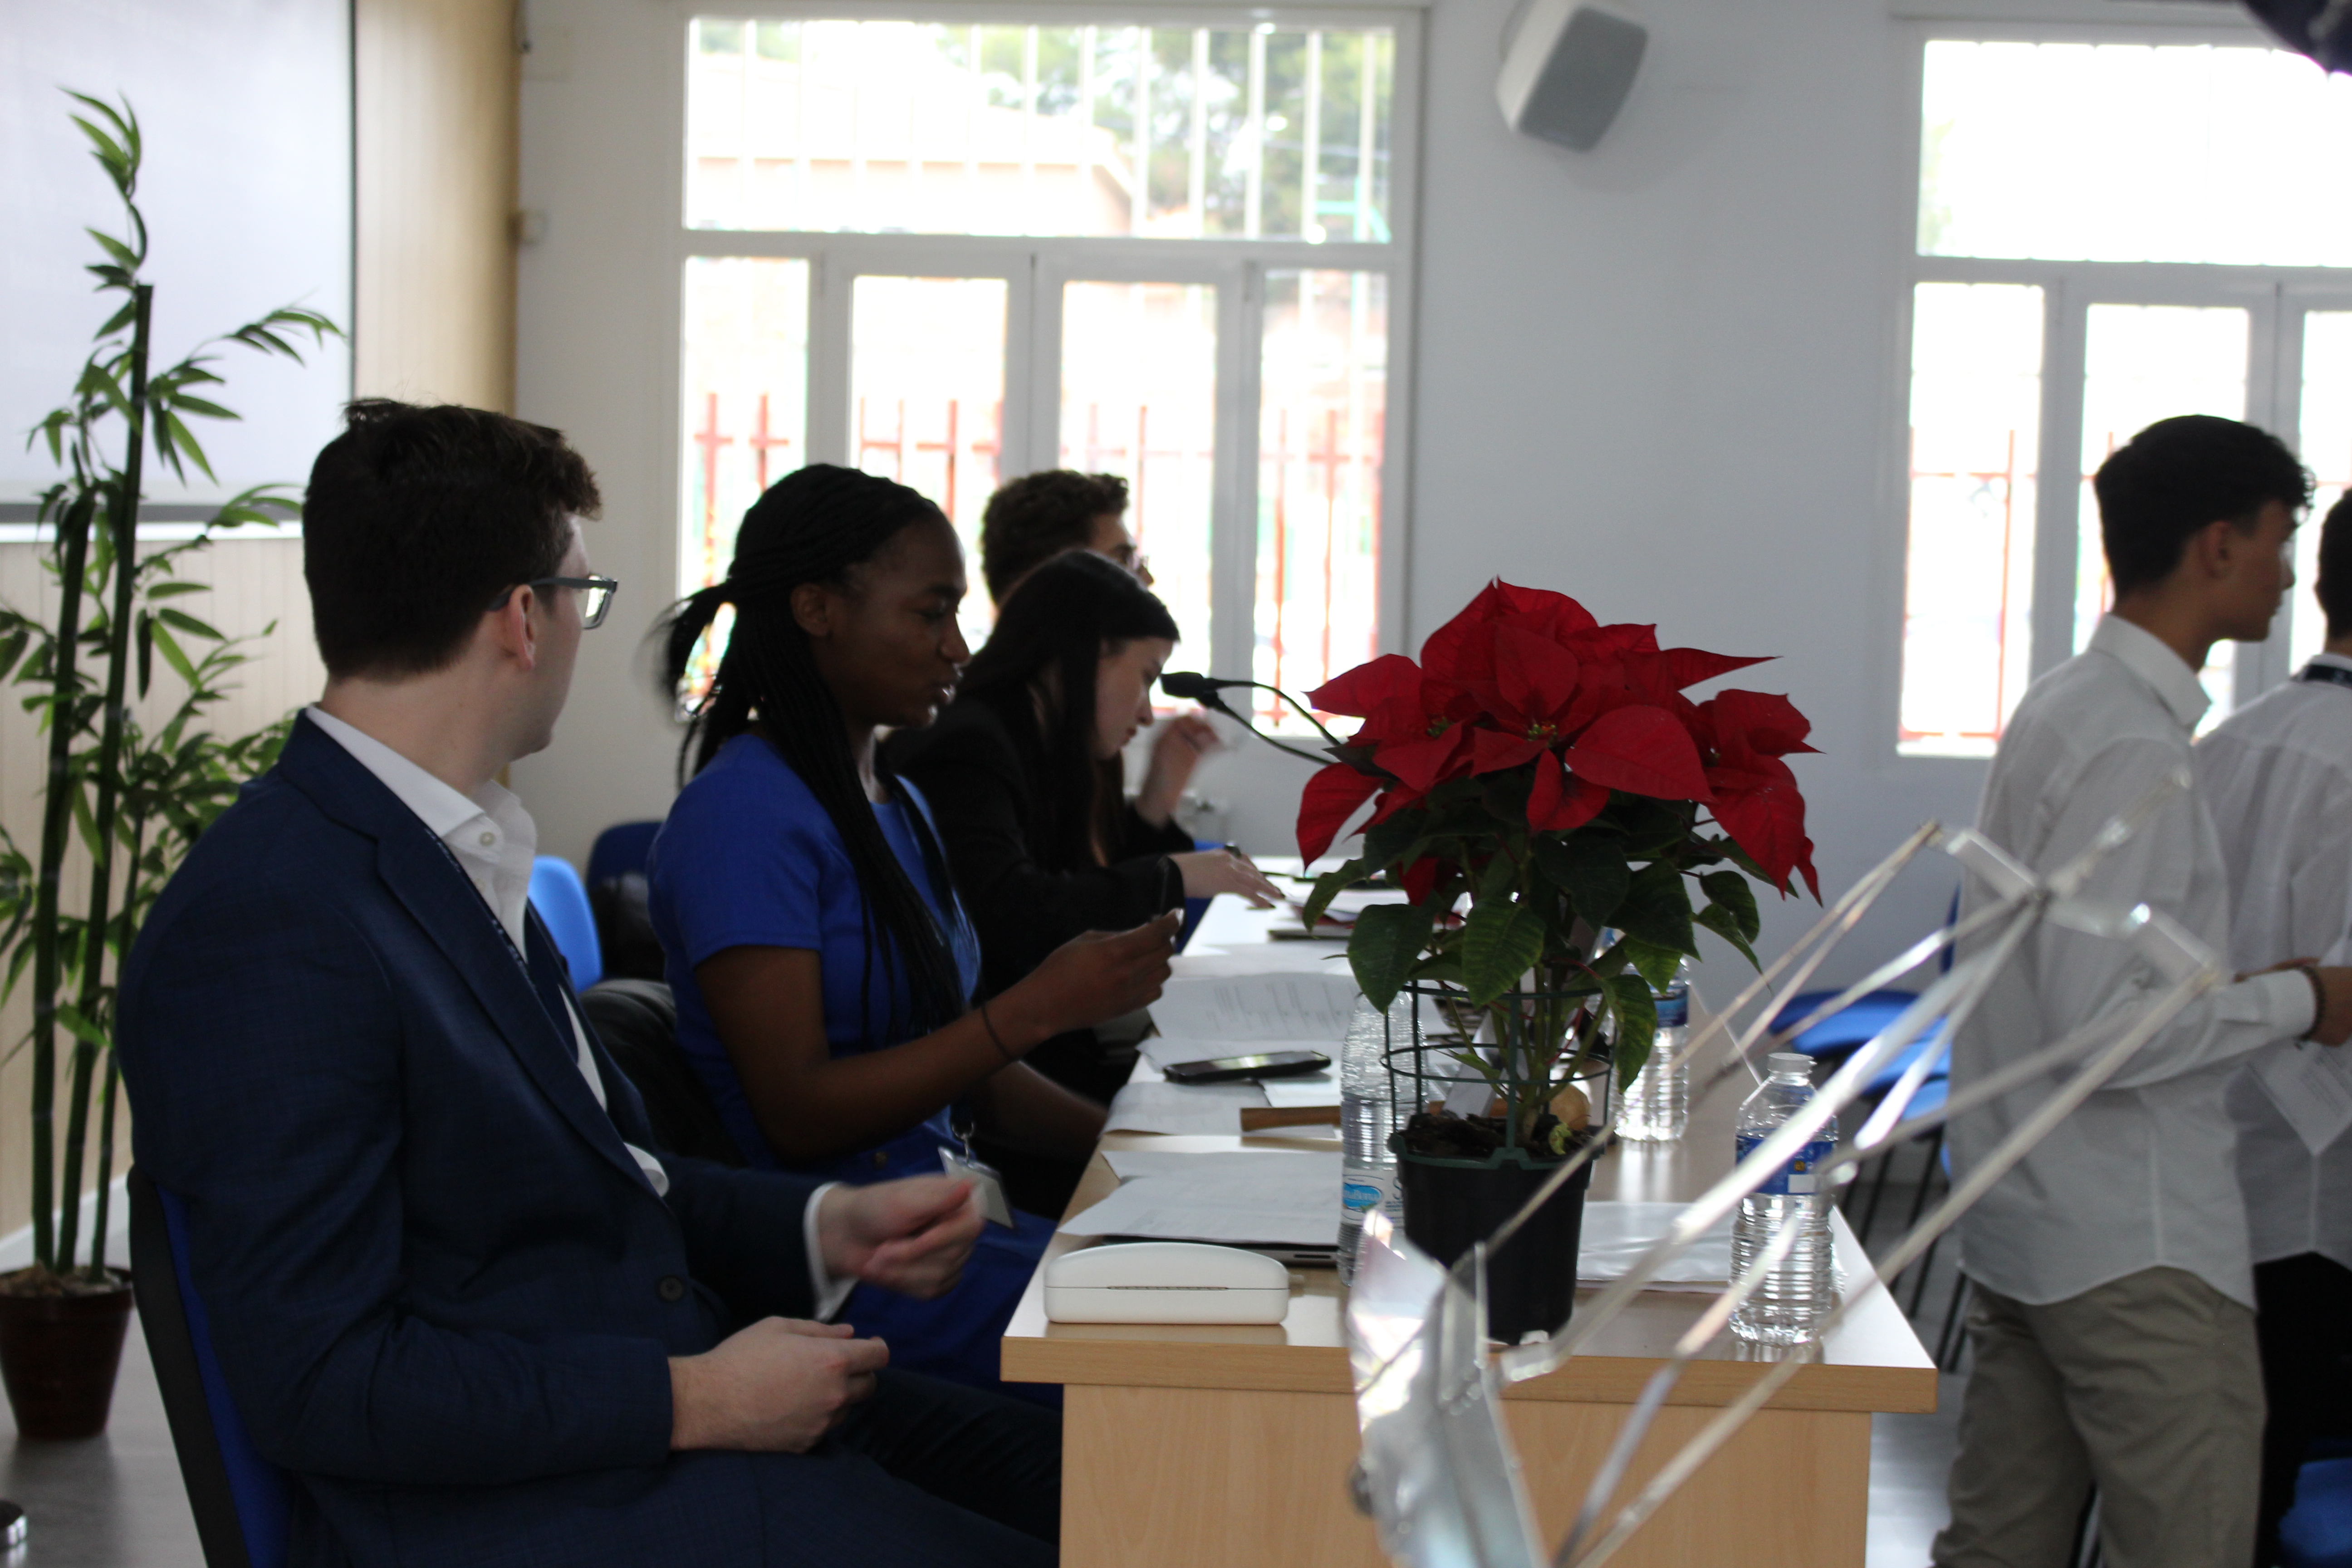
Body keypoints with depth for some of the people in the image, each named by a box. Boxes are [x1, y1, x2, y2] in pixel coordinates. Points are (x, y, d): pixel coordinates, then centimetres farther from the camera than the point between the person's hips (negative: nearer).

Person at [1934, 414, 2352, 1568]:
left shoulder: (2063, 709, 12)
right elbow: (2103, 1026, -24)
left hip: (2023, 1225, 10)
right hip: (2136, 1252, -10)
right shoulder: (2135, 748, -19)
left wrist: (2254, 985, 15)